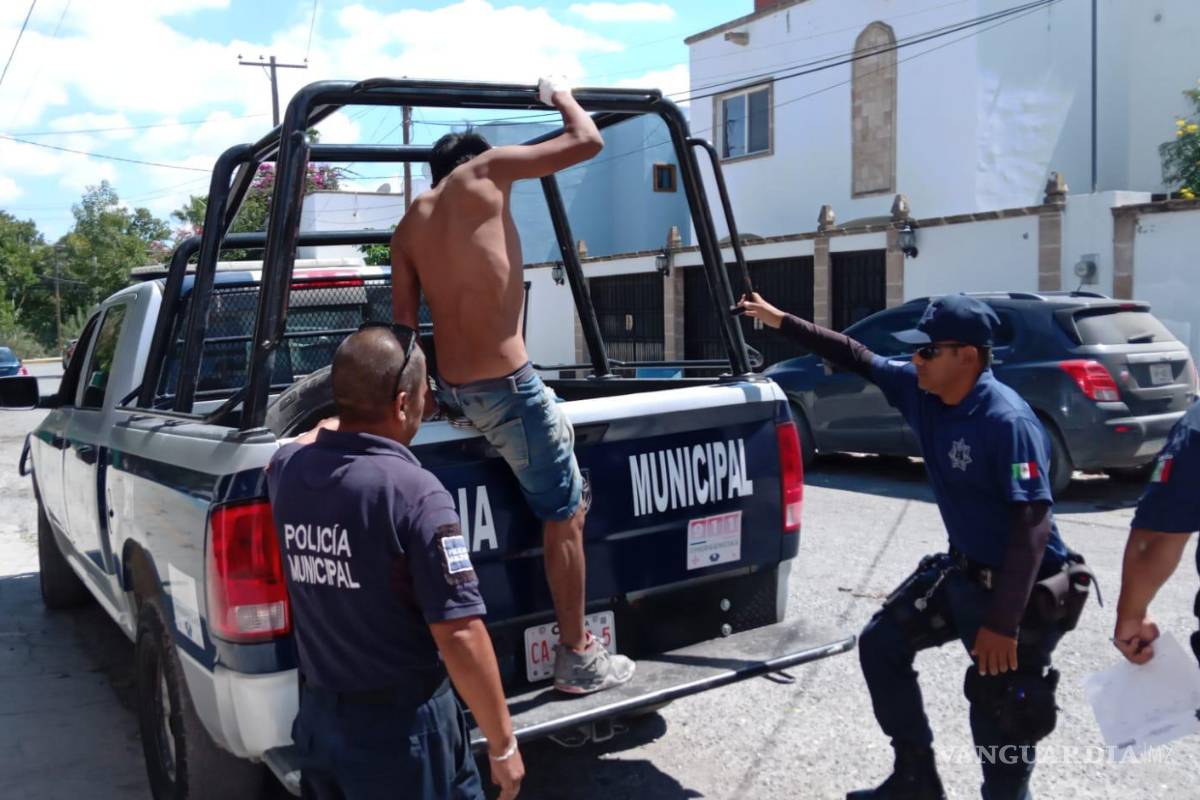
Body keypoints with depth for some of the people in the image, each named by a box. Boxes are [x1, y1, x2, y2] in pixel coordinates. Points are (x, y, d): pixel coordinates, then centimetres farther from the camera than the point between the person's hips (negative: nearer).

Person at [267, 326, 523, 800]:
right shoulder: (413, 493, -23)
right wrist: (502, 744, -13)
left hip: (315, 714, 6)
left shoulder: (285, 468, -3)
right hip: (402, 727, -6)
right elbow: (461, 638, -24)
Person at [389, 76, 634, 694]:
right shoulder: (486, 171, -2)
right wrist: (559, 95, 17)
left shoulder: (408, 226, 15)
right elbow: (588, 141, -2)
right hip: (504, 386, -8)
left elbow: (403, 321, 12)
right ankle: (577, 658, 13)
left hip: (452, 386, 8)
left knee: (561, 427, 34)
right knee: (564, 516, 3)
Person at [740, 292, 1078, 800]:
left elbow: (1033, 525, -28)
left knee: (1002, 717, -2)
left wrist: (1003, 624, -30)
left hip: (1021, 588, -9)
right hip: (963, 569, 9)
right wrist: (780, 320, 11)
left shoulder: (1007, 421, -27)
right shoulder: (921, 390, -3)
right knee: (881, 643, 14)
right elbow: (856, 358, 10)